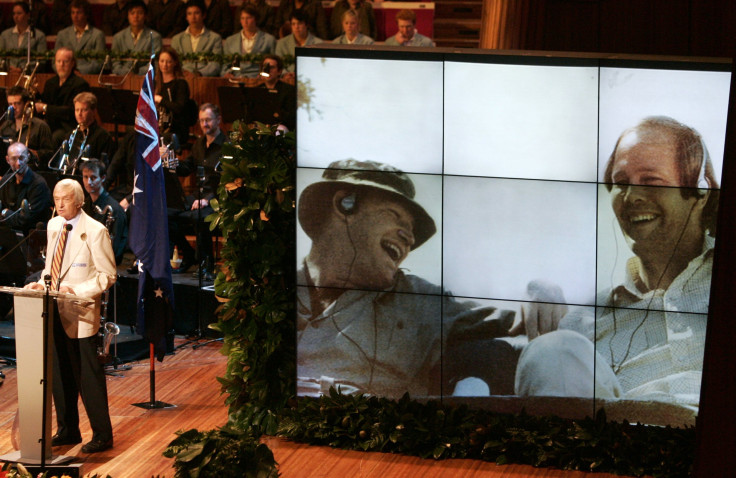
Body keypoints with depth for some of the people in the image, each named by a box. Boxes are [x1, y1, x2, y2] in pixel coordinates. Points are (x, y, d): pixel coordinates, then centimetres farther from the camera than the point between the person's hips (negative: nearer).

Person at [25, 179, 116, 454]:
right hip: (56, 312, 7)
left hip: (80, 314, -7)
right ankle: (67, 431, 24)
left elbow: (108, 275, -9)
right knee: (60, 375, 12)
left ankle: (102, 436, 6)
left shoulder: (95, 231, -10)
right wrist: (43, 283, 3)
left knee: (89, 377, -2)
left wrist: (76, 290, -19)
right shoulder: (53, 226, 11)